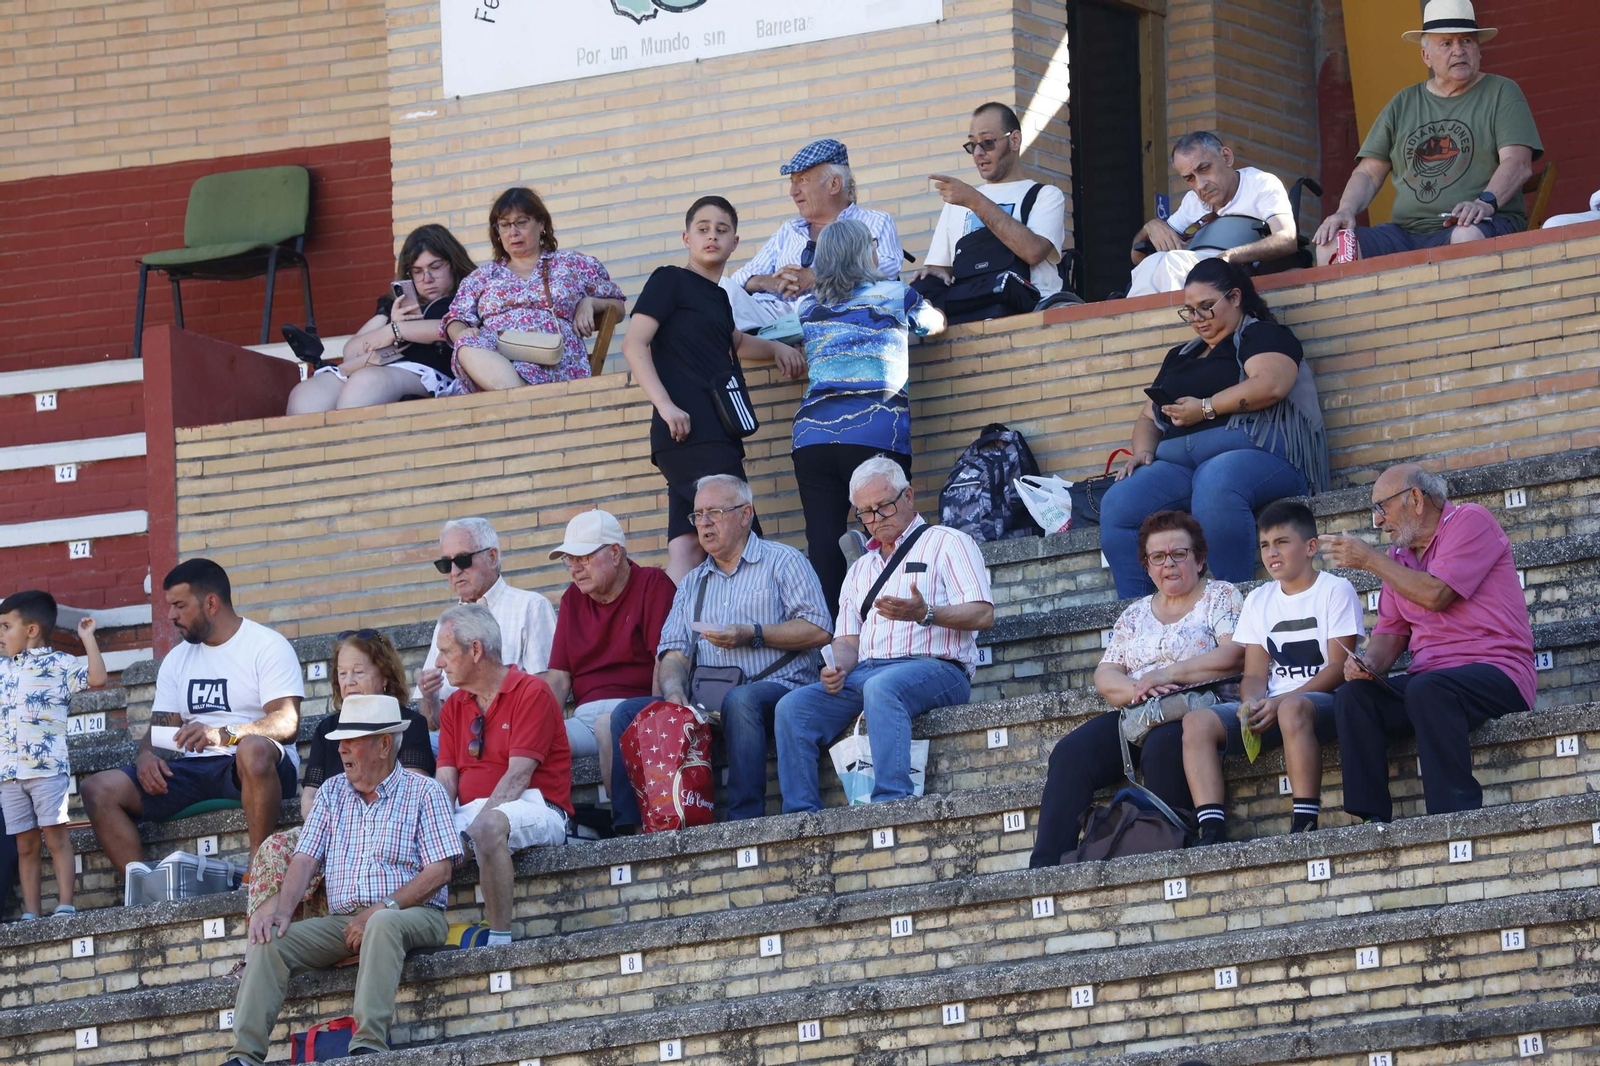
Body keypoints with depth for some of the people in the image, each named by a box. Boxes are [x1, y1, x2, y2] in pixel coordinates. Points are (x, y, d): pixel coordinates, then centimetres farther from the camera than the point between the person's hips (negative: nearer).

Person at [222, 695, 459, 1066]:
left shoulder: (424, 792, 2)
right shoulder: (332, 793, 17)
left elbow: (439, 871, -7)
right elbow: (306, 858, 8)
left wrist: (380, 909, -18)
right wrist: (283, 908, -11)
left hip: (415, 915, -5)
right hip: (343, 921, 5)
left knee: (384, 923, -40)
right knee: (270, 939, -16)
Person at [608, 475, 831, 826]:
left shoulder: (783, 561, 9)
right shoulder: (693, 583, 25)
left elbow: (817, 631, -4)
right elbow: (674, 652, 13)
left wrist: (752, 635, -11)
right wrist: (673, 691, -10)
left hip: (775, 687, -5)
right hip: (706, 702, 5)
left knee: (739, 700, -40)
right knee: (628, 713, -15)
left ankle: (744, 821, -44)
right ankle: (628, 826, -22)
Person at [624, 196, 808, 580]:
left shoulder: (718, 297, 25)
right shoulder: (671, 281, 1)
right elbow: (634, 344, -9)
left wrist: (775, 348, 27)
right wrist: (665, 406, -21)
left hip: (716, 439, 8)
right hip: (689, 432, -8)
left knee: (688, 547, -1)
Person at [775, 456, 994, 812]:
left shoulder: (947, 543, 9)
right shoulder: (860, 569, 29)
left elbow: (982, 614, -4)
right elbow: (848, 639, 22)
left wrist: (925, 614, -22)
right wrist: (838, 668, -3)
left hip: (934, 667, -6)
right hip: (865, 673, 6)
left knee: (881, 688, -41)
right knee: (793, 707, -19)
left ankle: (892, 803, -51)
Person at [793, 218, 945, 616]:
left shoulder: (807, 307, 16)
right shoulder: (896, 296, 11)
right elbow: (935, 322, 31)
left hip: (812, 434, 3)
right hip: (878, 433, -3)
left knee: (822, 546, -1)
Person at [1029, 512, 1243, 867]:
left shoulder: (1220, 597, 11)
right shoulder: (1135, 615, 25)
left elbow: (1235, 655, -5)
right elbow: (1104, 676, 16)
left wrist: (1167, 674, -12)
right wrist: (1134, 688, -8)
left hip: (1194, 708, -5)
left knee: (1163, 746, -40)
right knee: (1071, 753, -23)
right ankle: (1046, 866, -32)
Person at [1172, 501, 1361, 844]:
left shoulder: (1335, 590, 1)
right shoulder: (1258, 601, 18)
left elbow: (1338, 667, -9)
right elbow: (1255, 674, 12)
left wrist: (1281, 701, -20)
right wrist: (1252, 702, -14)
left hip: (1324, 699, -6)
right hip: (1272, 706, 6)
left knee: (1293, 709, -41)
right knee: (1197, 722, -18)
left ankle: (1304, 825, -42)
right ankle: (1212, 832, -29)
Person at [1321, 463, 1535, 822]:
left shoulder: (1470, 522, -3)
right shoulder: (1399, 556, 18)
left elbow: (1436, 594, -16)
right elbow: (1391, 631, 17)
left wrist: (1370, 560, -8)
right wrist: (1369, 664, -6)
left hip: (1496, 673, -7)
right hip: (1428, 678, 7)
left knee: (1427, 691, -36)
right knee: (1354, 697, -16)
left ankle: (1455, 816, -38)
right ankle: (1371, 819, -23)